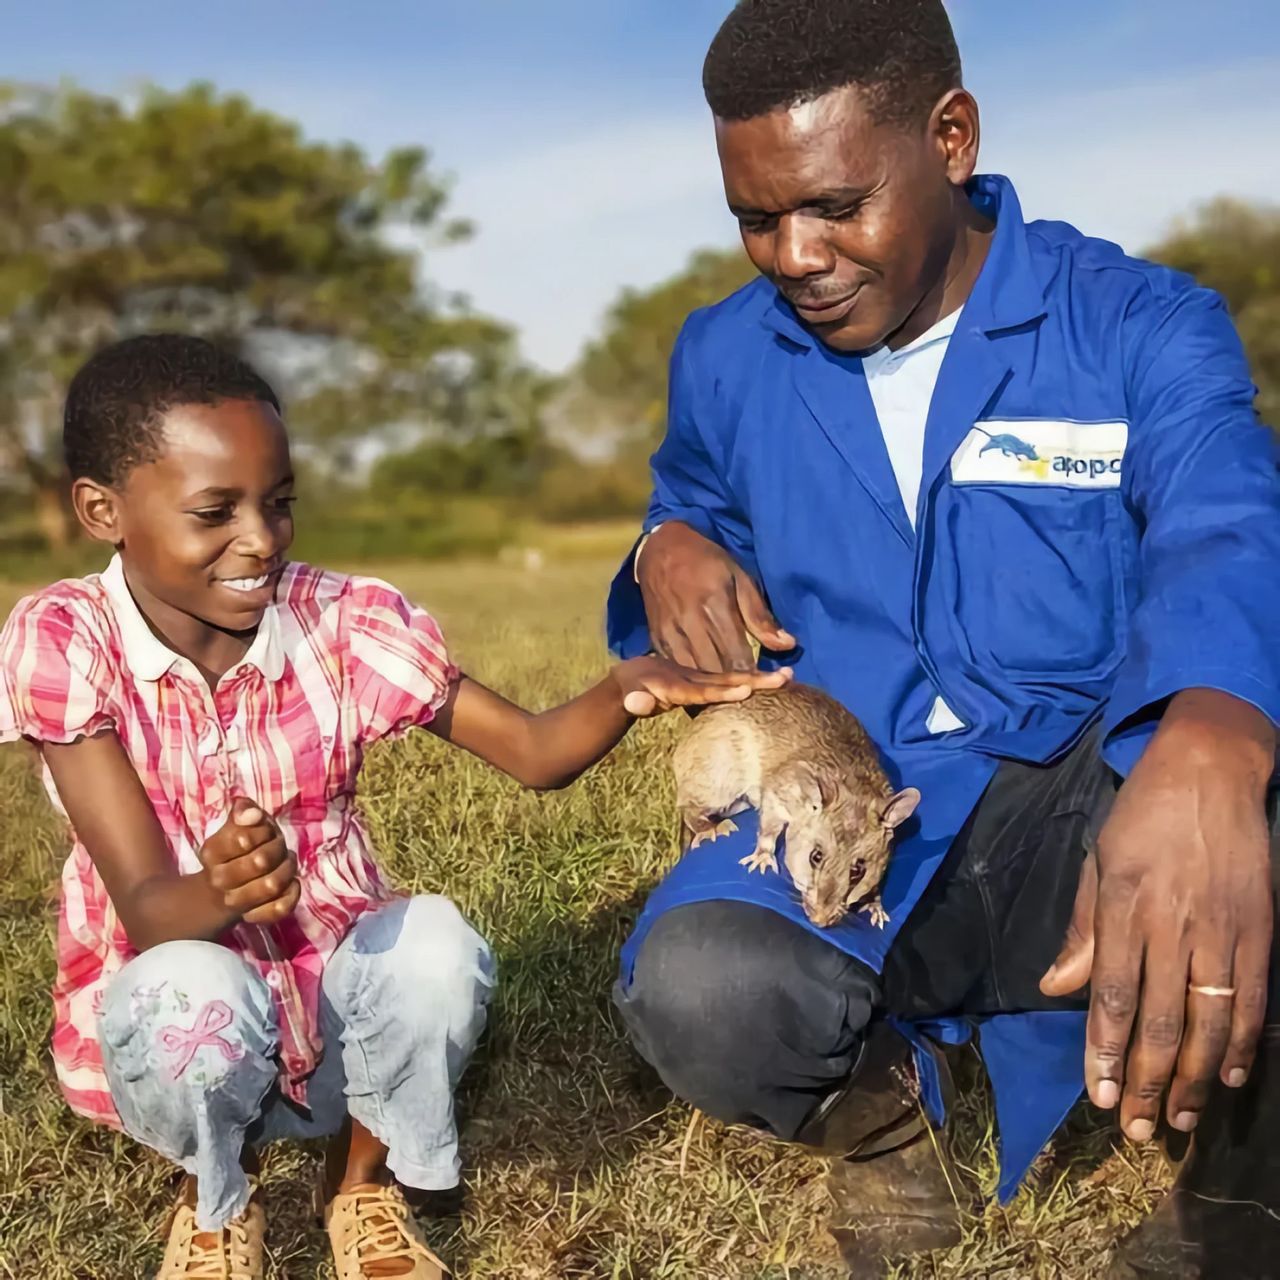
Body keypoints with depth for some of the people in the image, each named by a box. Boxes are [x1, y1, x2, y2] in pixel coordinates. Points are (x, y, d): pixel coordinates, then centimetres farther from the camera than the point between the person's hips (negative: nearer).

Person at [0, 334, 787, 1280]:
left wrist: (626, 691, -33)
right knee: (191, 991, -35)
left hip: (336, 1001, 2)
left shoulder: (344, 624, -9)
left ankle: (365, 1186, 2)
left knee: (435, 942, -30)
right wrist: (224, 893, -45)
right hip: (173, 1021, -1)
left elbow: (533, 752, -10)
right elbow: (146, 908, -21)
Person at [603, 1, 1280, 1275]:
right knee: (694, 994, -32)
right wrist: (673, 549, -3)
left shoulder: (1141, 326, -6)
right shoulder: (724, 356, 8)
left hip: (1088, 821, -2)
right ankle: (877, 1103, 7)